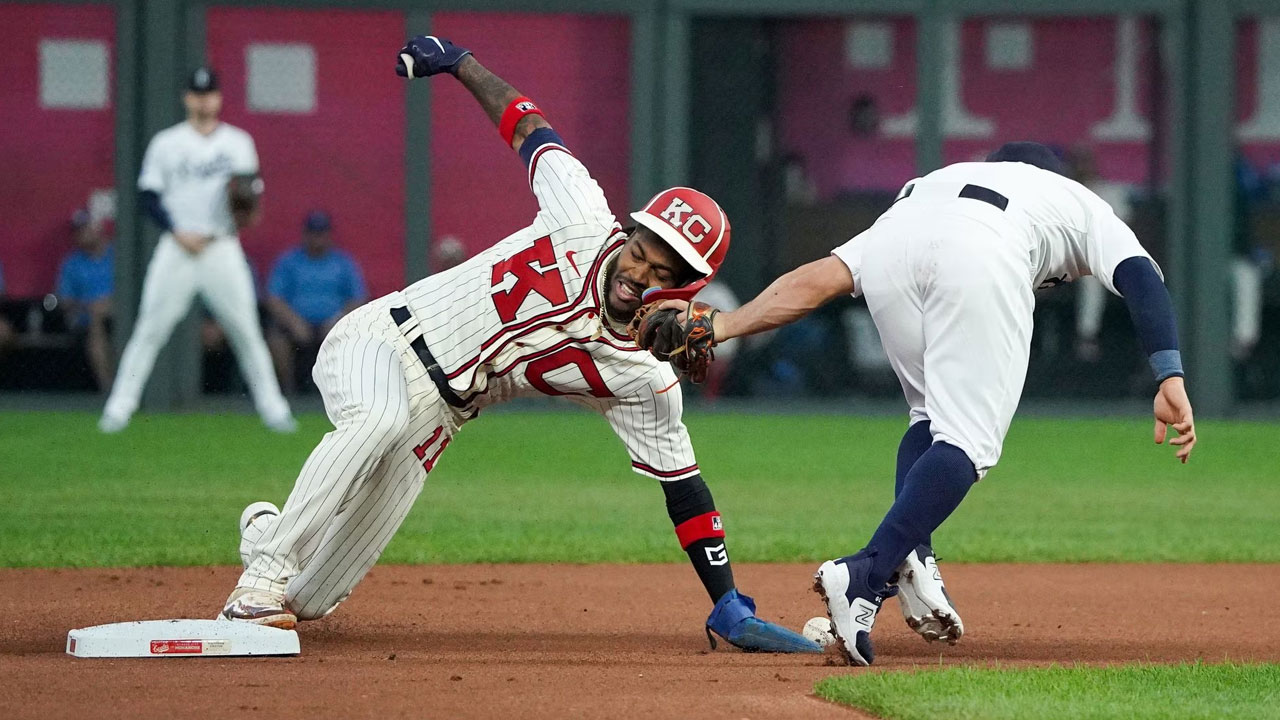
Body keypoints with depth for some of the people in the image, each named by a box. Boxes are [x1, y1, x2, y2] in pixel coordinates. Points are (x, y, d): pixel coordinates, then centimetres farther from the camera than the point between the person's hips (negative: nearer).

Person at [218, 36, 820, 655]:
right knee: (379, 420, -41)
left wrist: (729, 607, -13)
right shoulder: (583, 221, -17)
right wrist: (459, 62, 7)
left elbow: (683, 488, -8)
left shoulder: (643, 382, -13)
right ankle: (267, 568, -28)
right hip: (379, 341, -2)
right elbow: (528, 127, -1)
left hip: (435, 412, 3)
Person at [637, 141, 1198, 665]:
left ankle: (910, 559, -2)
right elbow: (1138, 275, 16)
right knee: (968, 441, -2)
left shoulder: (924, 188, 43)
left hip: (890, 255, 4)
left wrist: (721, 327, 19)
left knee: (934, 419, 23)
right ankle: (867, 575, -21)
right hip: (982, 259, -4)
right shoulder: (1081, 203, 38)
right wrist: (1170, 377, 4)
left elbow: (823, 277, 28)